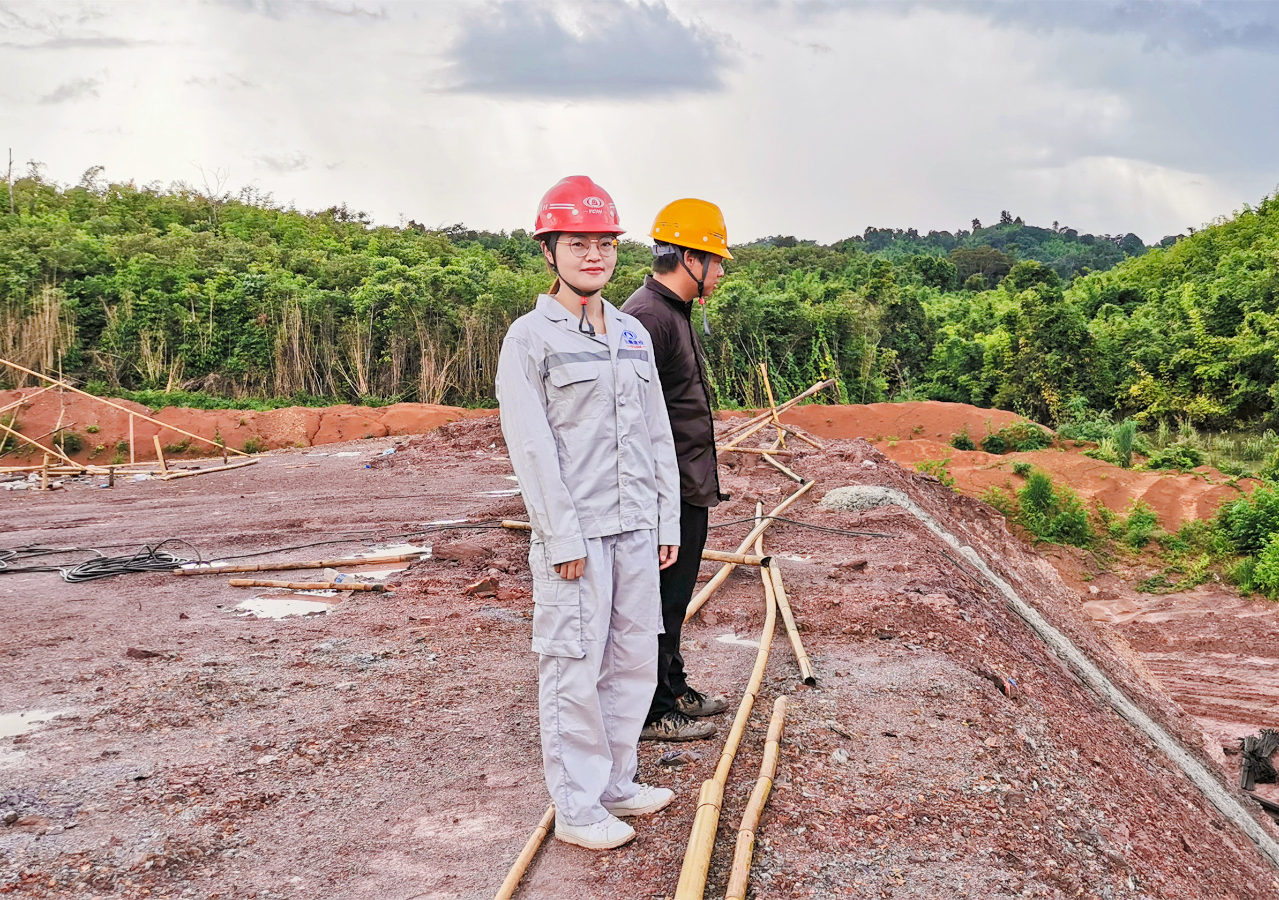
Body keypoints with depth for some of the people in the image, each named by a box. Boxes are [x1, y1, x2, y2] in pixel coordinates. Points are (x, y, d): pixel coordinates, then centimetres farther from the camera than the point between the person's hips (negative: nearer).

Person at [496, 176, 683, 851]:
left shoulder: (633, 334, 12)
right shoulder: (530, 337, -6)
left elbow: (657, 434, 14)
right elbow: (531, 447, -11)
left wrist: (666, 520, 11)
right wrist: (563, 537, -14)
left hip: (635, 526, 7)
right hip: (574, 530, -6)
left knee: (635, 658, 13)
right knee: (575, 668, 0)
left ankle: (616, 783, 30)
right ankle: (576, 808, 15)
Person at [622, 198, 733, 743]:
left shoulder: (675, 313, 15)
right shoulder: (647, 317, -19)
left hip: (688, 492, 11)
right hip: (666, 495, -11)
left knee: (674, 597, 20)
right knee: (657, 601, 1)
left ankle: (673, 690, 34)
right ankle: (650, 713, 14)